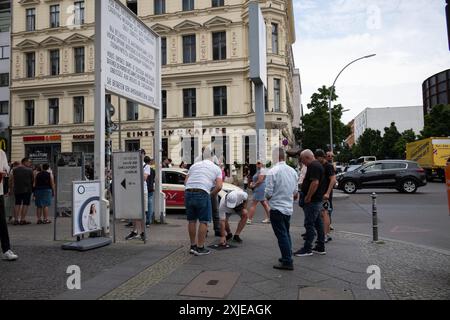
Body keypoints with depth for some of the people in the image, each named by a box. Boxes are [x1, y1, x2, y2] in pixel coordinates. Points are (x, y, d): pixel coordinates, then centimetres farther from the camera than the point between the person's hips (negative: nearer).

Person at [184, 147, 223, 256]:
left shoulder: (194, 165, 20)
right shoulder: (216, 168, 11)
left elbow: (186, 181, 14)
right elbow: (219, 186, -1)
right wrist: (212, 194, 15)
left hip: (188, 193, 4)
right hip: (202, 194, -4)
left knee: (191, 220, 15)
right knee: (203, 221, 5)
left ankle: (193, 246, 24)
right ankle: (200, 248, 7)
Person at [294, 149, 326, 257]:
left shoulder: (314, 166, -17)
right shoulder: (317, 165, 16)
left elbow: (315, 183, -27)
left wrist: (308, 197, -21)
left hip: (312, 201, -11)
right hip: (317, 200, 11)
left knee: (309, 224, -4)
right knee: (318, 223, 13)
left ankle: (307, 249, 2)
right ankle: (321, 247, 21)